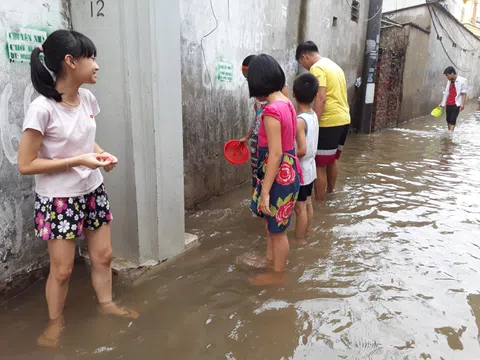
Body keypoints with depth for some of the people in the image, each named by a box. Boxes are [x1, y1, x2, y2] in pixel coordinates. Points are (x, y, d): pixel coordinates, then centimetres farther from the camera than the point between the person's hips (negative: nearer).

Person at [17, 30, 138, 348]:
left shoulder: (88, 99, -3)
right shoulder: (42, 109, -23)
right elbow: (25, 164, -18)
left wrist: (102, 154, -6)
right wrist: (78, 161, -23)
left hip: (93, 191, 6)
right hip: (59, 199, -6)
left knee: (103, 255, 16)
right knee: (62, 269, 8)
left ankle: (106, 303, 40)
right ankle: (56, 322, 34)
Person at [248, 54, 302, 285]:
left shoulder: (272, 110, -23)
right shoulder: (286, 103, 6)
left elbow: (275, 155, -25)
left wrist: (265, 191, -22)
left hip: (280, 176, -9)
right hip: (287, 171, 9)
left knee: (277, 229, 9)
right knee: (272, 222, 25)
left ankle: (277, 274, 28)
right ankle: (270, 259, 44)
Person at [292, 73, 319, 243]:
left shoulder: (300, 121, -24)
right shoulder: (314, 116, 1)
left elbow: (302, 150, -29)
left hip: (299, 171, -8)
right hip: (310, 168, 8)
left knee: (300, 208, 4)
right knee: (307, 204, 19)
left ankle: (299, 241, 16)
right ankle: (305, 233, 34)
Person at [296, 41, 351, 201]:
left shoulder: (317, 68, -11)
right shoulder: (334, 65, 18)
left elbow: (320, 99, -21)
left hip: (329, 122, -9)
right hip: (343, 119, 9)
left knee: (319, 165, -2)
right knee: (332, 161, 22)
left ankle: (319, 202, 4)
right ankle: (330, 192, 35)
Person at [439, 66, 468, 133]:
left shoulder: (462, 81, -7)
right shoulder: (449, 81, 11)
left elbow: (464, 94, -10)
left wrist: (462, 104, -16)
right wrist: (442, 103, 14)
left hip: (456, 104, -6)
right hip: (448, 104, 6)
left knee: (453, 119, -10)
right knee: (448, 119, 9)